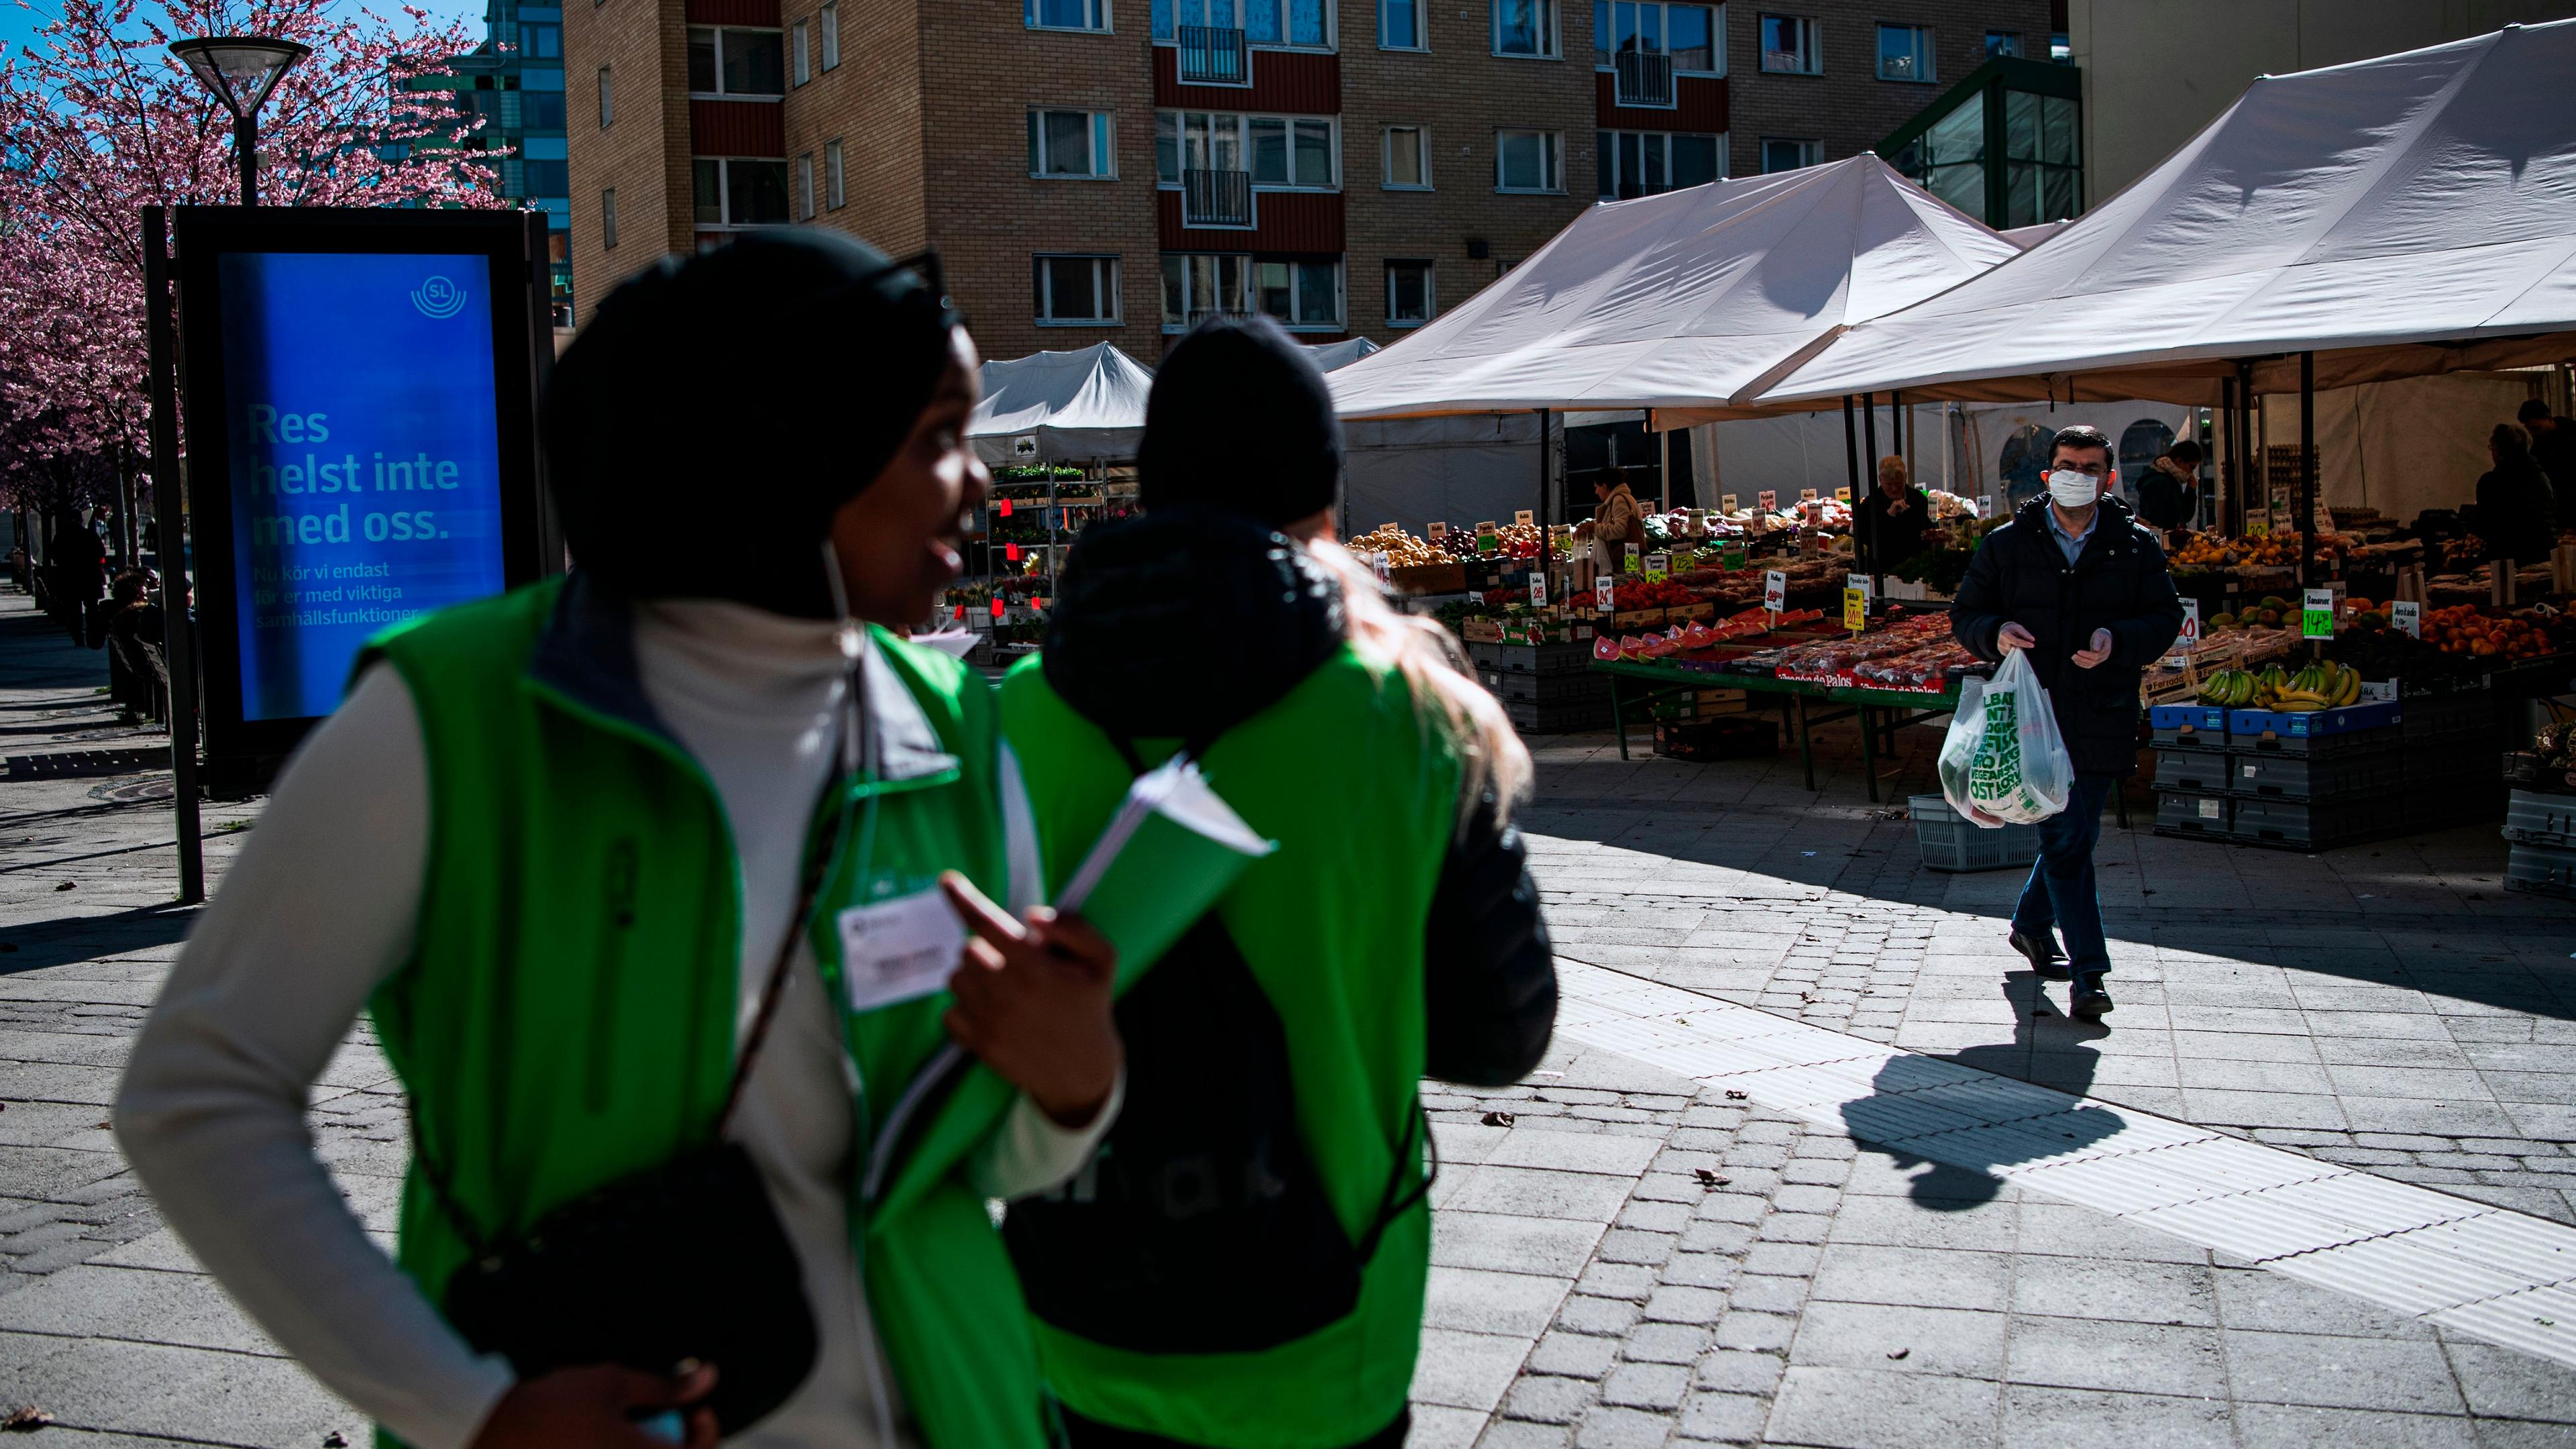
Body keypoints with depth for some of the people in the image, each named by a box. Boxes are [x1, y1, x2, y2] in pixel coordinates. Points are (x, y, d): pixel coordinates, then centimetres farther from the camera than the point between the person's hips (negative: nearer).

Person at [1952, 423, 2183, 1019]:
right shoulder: (2007, 544, 4)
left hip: (2103, 721, 2)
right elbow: (1965, 616, 9)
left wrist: (2117, 639, -16)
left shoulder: (2136, 546, 6)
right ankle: (2089, 972, -5)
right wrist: (1996, 632, -14)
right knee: (2065, 839, -7)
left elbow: (2166, 619, 4)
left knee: (2077, 836, 14)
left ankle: (2031, 924, 40)